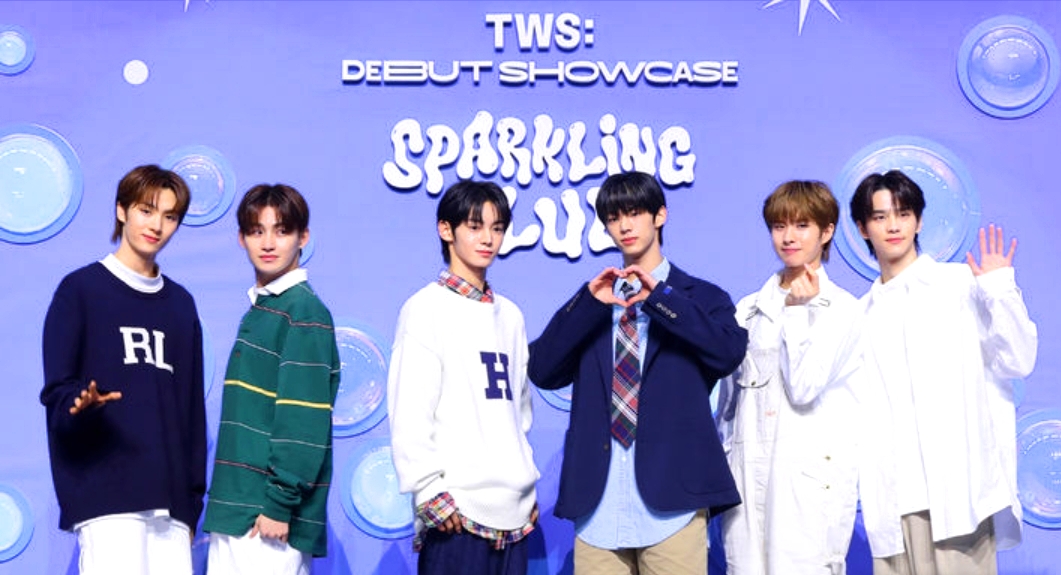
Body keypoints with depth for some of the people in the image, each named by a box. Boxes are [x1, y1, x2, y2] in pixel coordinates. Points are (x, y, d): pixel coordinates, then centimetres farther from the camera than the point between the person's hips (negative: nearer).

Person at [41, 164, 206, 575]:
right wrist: (82, 404, -26)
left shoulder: (182, 303, 18)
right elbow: (57, 391, -2)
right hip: (105, 492, -5)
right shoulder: (80, 289, 4)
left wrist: (192, 498, 13)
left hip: (171, 499, 5)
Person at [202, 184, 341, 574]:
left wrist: (280, 505, -19)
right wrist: (223, 500, 15)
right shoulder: (257, 309, 17)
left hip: (269, 516, -8)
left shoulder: (305, 312, -10)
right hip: (235, 511, 8)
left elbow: (305, 420, -17)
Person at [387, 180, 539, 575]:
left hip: (513, 507, 6)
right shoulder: (427, 308, -3)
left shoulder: (510, 315, 15)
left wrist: (529, 484, 16)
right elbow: (409, 413, -9)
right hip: (459, 507, -6)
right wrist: (431, 491, -13)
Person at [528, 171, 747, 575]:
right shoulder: (591, 303, 16)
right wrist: (590, 303, -6)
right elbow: (542, 371, 3)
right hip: (597, 500, 3)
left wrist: (659, 297, -12)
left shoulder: (700, 296, 8)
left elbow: (731, 352, -12)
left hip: (670, 494, -3)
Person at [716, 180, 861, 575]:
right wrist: (722, 466, 14)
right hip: (748, 471, 4)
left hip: (813, 473, -4)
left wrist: (798, 310, -11)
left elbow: (805, 388, -11)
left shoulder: (842, 309, 0)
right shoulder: (750, 308, 13)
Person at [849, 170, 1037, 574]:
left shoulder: (961, 283, 5)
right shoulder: (864, 312, 17)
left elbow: (1017, 362, -2)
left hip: (956, 485, -3)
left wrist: (1000, 289, -8)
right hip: (893, 493, 4)